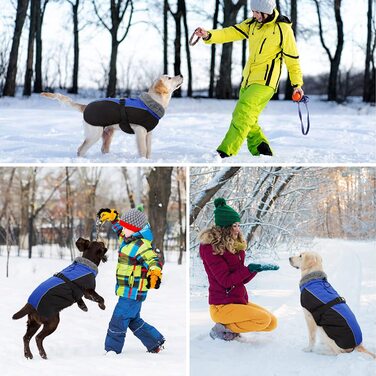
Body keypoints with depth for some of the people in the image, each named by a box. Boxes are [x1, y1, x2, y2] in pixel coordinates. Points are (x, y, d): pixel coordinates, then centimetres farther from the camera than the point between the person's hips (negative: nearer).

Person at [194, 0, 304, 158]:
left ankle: (226, 152, -21)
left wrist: (297, 84, 2)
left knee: (243, 115, -18)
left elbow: (292, 58, -3)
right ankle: (260, 150, 22)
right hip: (248, 79, 8)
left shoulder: (283, 29, -10)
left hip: (265, 81, -8)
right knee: (244, 118, 11)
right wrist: (208, 35, -17)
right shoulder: (253, 24, 7)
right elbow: (231, 33, 0)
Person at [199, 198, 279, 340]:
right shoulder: (210, 247, -14)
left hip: (239, 301, 9)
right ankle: (223, 328, -8)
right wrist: (250, 269, -21)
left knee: (272, 322, 2)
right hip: (222, 306, -9)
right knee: (264, 319, -22)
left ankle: (231, 326, 7)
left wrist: (259, 267, -4)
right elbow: (226, 281, -18)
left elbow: (242, 279, 10)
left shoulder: (236, 246, 11)